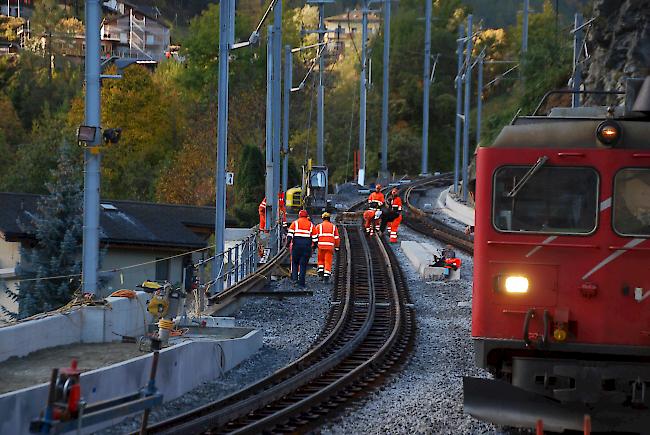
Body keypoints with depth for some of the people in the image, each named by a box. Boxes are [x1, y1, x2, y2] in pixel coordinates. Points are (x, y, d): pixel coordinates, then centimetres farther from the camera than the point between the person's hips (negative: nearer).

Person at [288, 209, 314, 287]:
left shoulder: (295, 223, 6)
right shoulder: (310, 224, 11)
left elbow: (290, 233, -5)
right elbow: (314, 236, 11)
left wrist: (288, 242, -8)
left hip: (296, 244, -1)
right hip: (307, 245, 1)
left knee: (295, 262, 13)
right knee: (303, 264, 3)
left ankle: (294, 278, 0)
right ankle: (301, 282, 1)